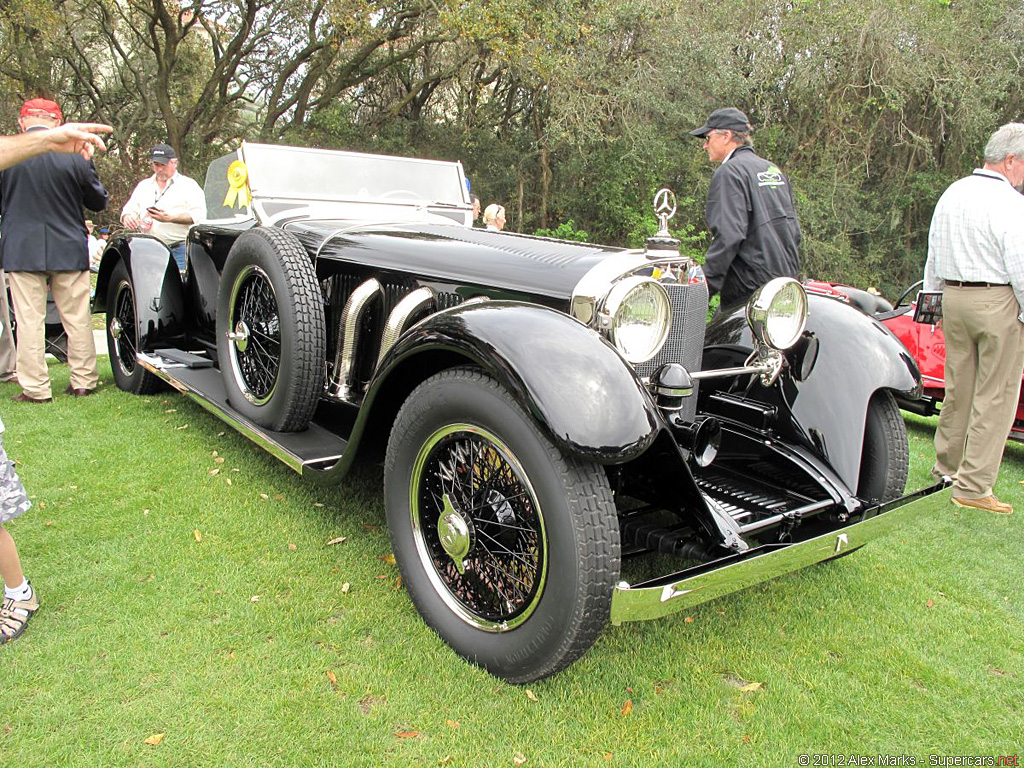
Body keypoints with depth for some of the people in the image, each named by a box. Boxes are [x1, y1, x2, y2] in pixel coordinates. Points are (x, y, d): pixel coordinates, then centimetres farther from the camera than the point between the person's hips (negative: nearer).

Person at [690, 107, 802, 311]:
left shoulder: (729, 172, -9)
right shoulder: (774, 169, 19)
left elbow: (729, 235, -21)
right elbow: (794, 230, 20)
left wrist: (705, 287, -21)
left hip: (752, 289, -9)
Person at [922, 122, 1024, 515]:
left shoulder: (950, 194, 12)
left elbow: (933, 257, 19)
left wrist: (934, 298, 26)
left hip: (954, 296, 8)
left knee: (958, 388, 16)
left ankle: (947, 466, 26)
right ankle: (973, 486, 1)